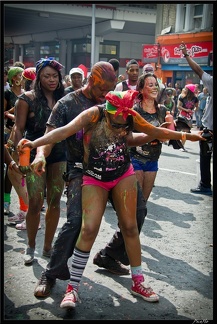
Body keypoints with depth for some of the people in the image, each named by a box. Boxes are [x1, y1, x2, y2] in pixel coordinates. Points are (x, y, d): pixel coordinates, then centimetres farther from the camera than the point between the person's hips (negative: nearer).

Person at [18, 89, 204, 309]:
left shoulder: (131, 117, -8)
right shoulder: (94, 114, -21)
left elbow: (155, 131, 8)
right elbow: (65, 130, -31)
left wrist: (186, 136, 12)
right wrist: (34, 143, -43)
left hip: (124, 175, 4)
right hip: (94, 178, -3)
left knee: (130, 227, 4)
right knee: (89, 229, -15)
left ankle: (138, 282, 20)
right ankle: (72, 287, -2)